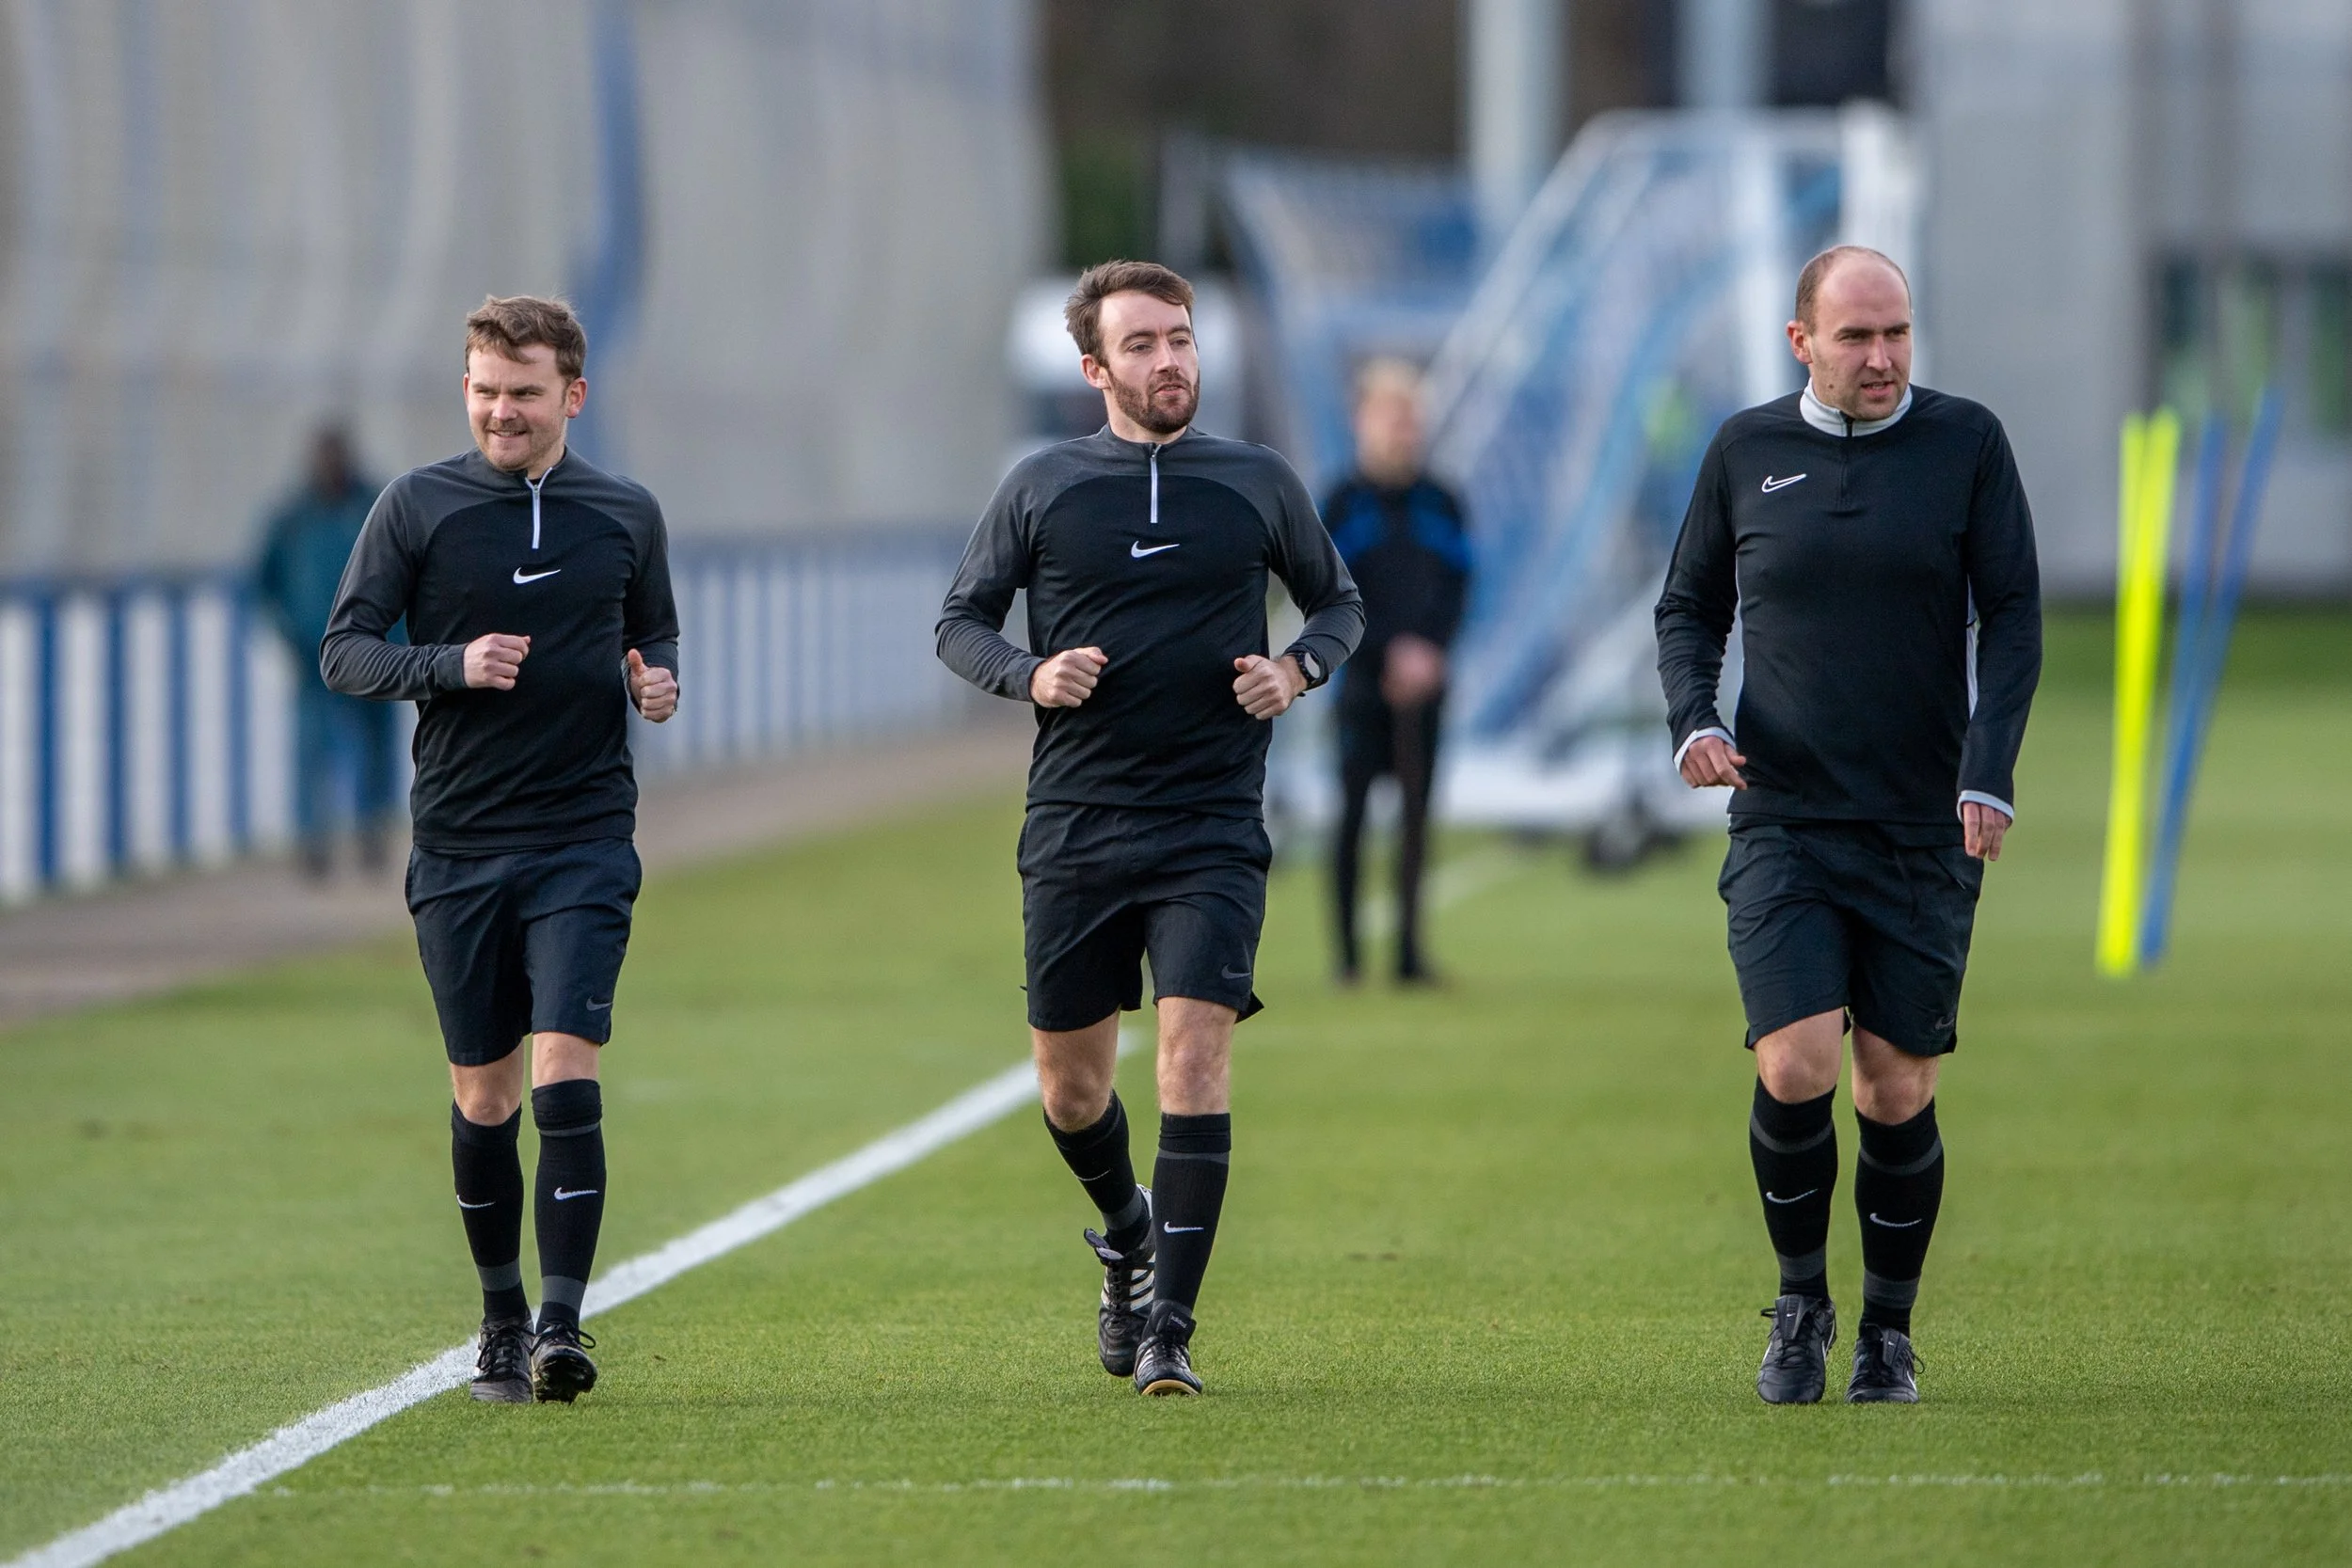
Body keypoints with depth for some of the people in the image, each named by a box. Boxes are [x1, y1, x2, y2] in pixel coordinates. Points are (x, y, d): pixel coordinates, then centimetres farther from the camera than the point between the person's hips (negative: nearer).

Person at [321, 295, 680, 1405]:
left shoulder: (626, 515, 7)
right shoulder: (416, 507, 1)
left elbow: (656, 633, 22)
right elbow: (343, 651, 0)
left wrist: (658, 681, -1)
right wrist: (452, 666, -16)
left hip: (585, 841, 0)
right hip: (458, 845, 0)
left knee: (566, 1067, -15)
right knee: (482, 1093, 6)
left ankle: (560, 1327, -17)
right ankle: (502, 1324, 21)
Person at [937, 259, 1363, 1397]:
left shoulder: (1259, 484, 6)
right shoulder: (1040, 488, 4)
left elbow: (1338, 602, 18)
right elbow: (961, 618, 11)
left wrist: (1298, 668, -3)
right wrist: (1029, 675, -10)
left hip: (1212, 832, -1)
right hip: (1073, 826, 1)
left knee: (1195, 1056, -16)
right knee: (1068, 1083, 8)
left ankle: (1166, 1328, -12)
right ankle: (1127, 1236, 39)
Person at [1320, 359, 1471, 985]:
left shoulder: (1440, 505, 9)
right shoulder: (1343, 504, -1)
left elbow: (1456, 590, 6)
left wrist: (1428, 651, -10)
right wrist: (1391, 650, -14)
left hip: (1423, 679, 3)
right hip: (1363, 676, -3)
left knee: (1417, 808, 1)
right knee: (1352, 805, -4)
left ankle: (1410, 947, 3)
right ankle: (1347, 950, 0)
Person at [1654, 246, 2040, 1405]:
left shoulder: (1966, 444, 2)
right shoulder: (1745, 453, 5)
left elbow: (2013, 613, 1)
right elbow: (1689, 605, 15)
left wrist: (1988, 775, -10)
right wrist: (1692, 718, -5)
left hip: (1926, 830, 0)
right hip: (1784, 822, 0)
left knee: (1897, 1093, 1)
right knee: (1796, 1068, -15)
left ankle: (1889, 1334, 20)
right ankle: (1800, 1307, 7)